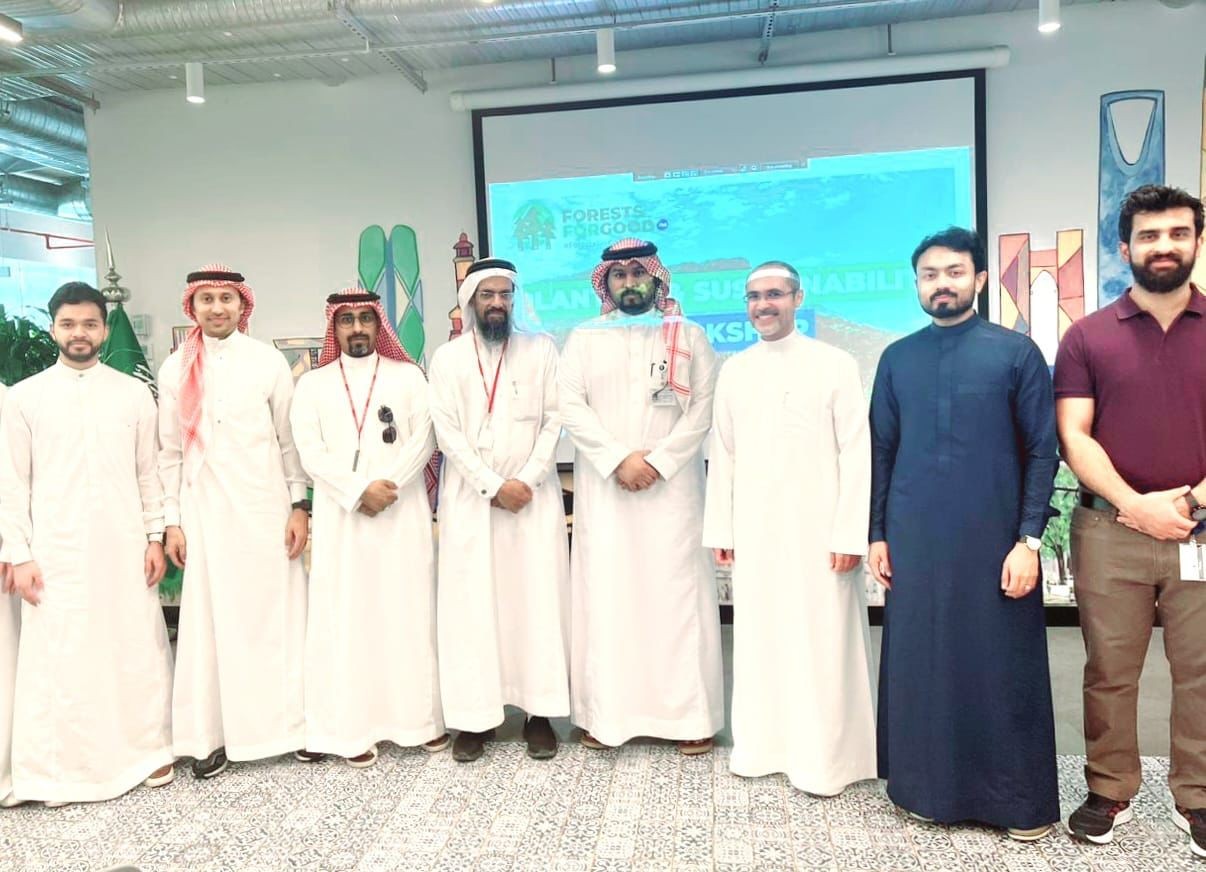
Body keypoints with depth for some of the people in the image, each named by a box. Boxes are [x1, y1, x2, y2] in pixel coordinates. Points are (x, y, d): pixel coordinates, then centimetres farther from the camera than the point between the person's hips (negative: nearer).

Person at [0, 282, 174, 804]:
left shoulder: (134, 393, 5)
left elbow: (149, 473, 7)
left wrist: (155, 537, 3)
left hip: (124, 546, 1)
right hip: (56, 552, -1)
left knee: (137, 648, 7)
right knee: (59, 657, 3)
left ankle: (146, 750, 22)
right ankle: (62, 769, 18)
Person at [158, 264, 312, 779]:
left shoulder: (269, 361, 3)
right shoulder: (175, 369, 6)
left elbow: (290, 440, 4)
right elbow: (170, 452, 8)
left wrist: (300, 506, -1)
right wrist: (172, 520, 4)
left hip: (264, 506, -1)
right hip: (203, 511, 1)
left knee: (276, 615, 3)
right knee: (209, 620, 3)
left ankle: (292, 724, 15)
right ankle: (213, 735, 14)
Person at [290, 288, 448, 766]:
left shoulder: (408, 376, 9)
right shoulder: (312, 383, 10)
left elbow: (423, 440, -1)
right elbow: (309, 452, -1)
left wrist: (387, 485, -14)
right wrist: (360, 490, -13)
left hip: (402, 512, 0)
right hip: (340, 516, 0)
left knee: (409, 611, 3)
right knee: (346, 617, 0)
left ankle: (423, 716, 12)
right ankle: (354, 728, 6)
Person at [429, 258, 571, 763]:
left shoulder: (541, 349, 7)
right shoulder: (448, 357, 6)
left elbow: (554, 420, 1)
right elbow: (447, 431, -2)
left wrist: (528, 479, -11)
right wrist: (493, 485, -10)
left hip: (534, 494, 0)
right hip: (470, 497, 0)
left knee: (537, 598, 0)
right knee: (471, 601, 1)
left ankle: (540, 712, 9)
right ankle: (475, 717, 8)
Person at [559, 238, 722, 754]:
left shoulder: (688, 336, 8)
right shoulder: (583, 338, 10)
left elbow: (704, 408, -1)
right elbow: (571, 407, -1)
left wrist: (659, 462, -12)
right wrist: (619, 459, -12)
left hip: (672, 488, -1)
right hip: (604, 489, 1)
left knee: (677, 593, 0)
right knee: (605, 592, 1)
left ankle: (691, 716, 8)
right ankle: (606, 712, 10)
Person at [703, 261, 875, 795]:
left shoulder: (836, 365, -3)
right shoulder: (734, 370, 9)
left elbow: (857, 453, -6)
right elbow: (722, 454, 9)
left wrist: (850, 533, -11)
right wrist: (720, 529, 7)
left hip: (818, 529, -3)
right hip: (753, 529, 4)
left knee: (821, 642, 2)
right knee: (758, 638, 9)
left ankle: (824, 760, 15)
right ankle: (761, 746, 23)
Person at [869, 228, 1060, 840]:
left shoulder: (1016, 352, 0)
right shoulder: (897, 359, 8)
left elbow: (1042, 452, -2)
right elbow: (882, 451, 9)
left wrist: (1028, 539, -9)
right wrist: (878, 534, 5)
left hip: (993, 541, -2)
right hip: (914, 542, 3)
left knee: (1002, 667, 5)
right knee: (920, 664, 10)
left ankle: (1021, 801, 22)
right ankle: (931, 786, 27)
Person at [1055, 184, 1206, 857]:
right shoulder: (1088, 337, 4)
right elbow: (1073, 436, -2)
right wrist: (1136, 504, -13)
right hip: (1111, 531, -1)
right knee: (1110, 672, 6)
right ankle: (1110, 791, 21)